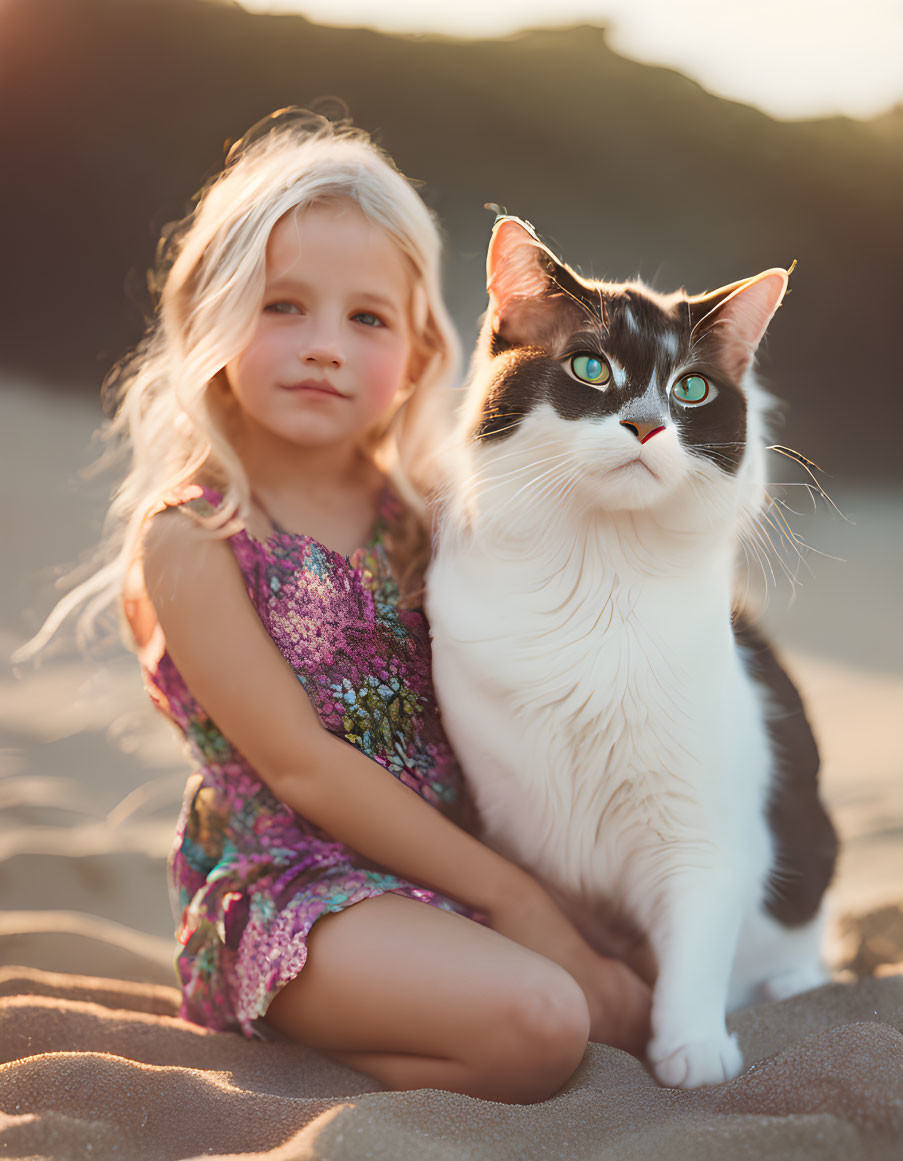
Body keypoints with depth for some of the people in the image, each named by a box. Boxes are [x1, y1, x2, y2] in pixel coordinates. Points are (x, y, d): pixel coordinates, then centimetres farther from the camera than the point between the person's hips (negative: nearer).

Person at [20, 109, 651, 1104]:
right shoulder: (190, 538, -11)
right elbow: (300, 765, -15)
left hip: (446, 867, 8)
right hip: (285, 882, -7)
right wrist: (507, 893, -14)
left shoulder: (417, 510, 8)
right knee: (536, 1027, -28)